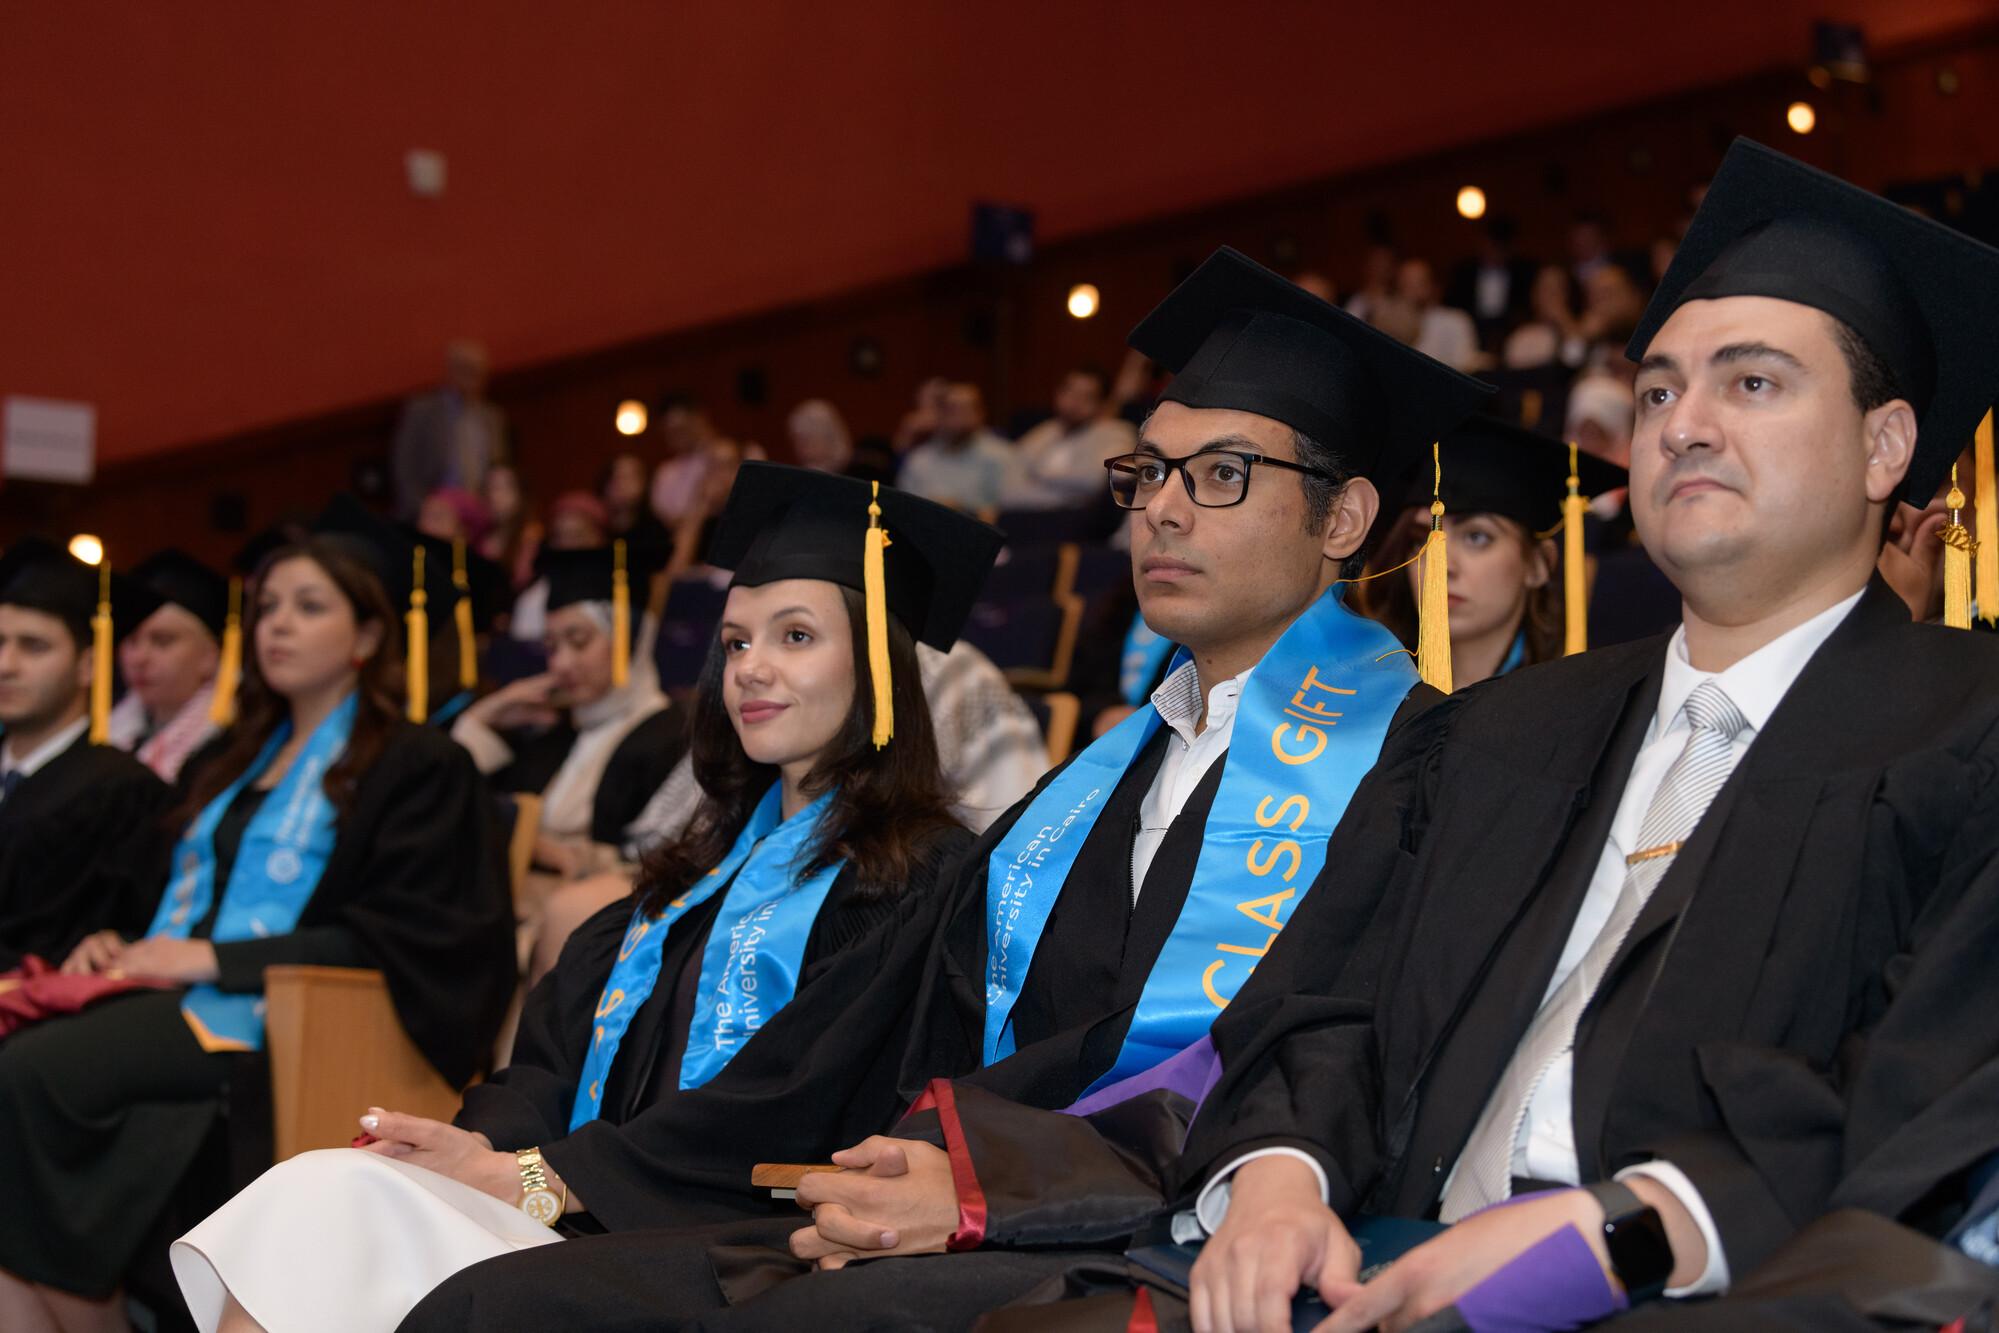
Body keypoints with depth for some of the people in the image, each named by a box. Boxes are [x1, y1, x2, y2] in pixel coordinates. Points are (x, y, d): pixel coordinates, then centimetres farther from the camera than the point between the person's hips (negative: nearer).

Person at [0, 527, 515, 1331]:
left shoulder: (416, 768, 5)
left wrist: (214, 957, -12)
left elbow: (393, 936, -6)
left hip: (264, 1018, -7)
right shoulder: (243, 760, 28)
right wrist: (116, 944, 8)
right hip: (170, 993, 7)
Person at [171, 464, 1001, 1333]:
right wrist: (490, 1144, -7)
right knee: (321, 1192, -20)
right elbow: (558, 1047, 15)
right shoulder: (711, 863, 24)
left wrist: (536, 1178, -16)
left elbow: (782, 1112, -13)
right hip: (590, 1221, 7)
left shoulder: (916, 878, -2)